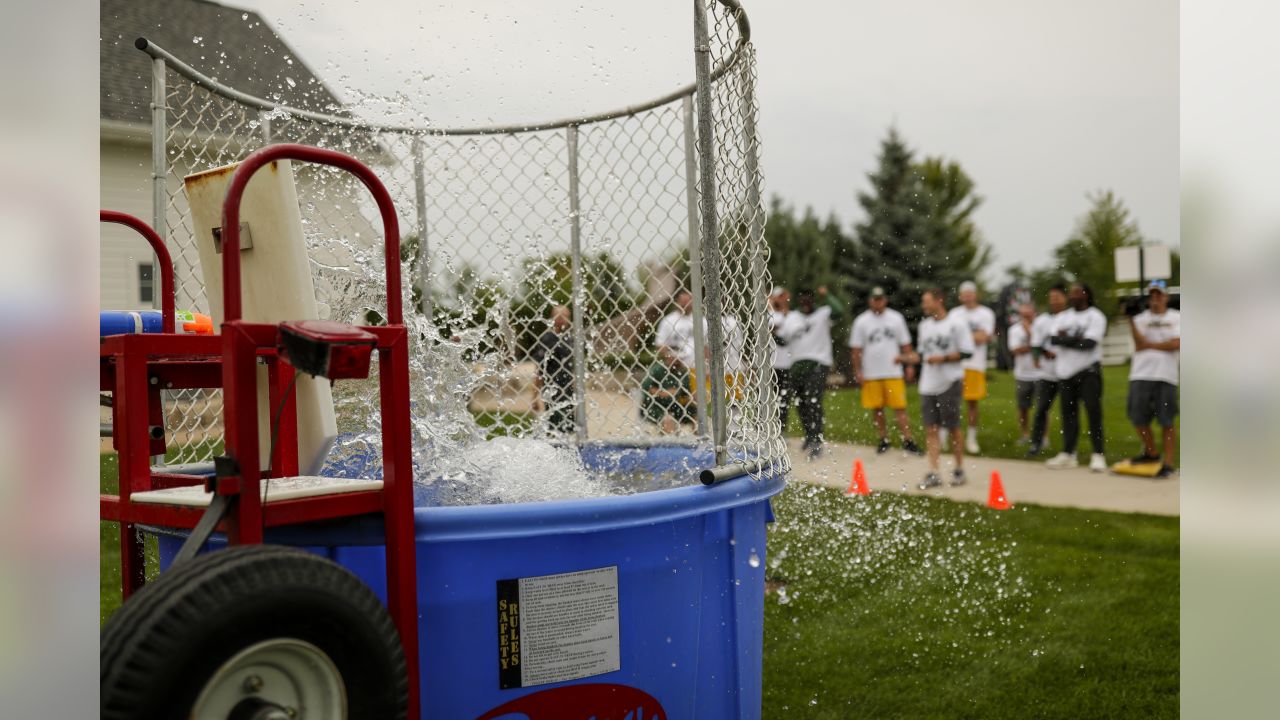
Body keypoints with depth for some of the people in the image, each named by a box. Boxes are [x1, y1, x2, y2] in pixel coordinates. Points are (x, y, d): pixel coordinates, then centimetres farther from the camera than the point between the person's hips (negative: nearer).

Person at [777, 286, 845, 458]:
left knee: (813, 402, -18)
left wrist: (826, 296, -23)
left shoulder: (823, 314, 0)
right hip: (797, 365, 6)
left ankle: (816, 442, -19)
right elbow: (783, 339, 20)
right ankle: (810, 437, 29)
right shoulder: (791, 318, 15)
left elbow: (838, 311, -19)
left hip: (818, 364, -6)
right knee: (802, 404, 10)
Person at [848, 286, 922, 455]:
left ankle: (908, 440, -5)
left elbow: (905, 344, 9)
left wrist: (910, 364, 2)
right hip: (870, 374, 0)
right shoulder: (861, 321, 2)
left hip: (893, 372, 0)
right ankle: (884, 439, 17)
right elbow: (856, 349, 2)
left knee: (899, 407, -6)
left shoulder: (896, 318, 5)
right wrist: (858, 372, -2)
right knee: (877, 409, 5)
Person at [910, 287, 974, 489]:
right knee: (931, 428, 2)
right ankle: (933, 474, 5)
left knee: (952, 428, 2)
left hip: (949, 383, -6)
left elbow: (967, 352, -10)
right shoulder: (924, 325, 13)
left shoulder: (956, 323, -7)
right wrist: (908, 358, 3)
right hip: (928, 384, 6)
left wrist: (943, 358, -17)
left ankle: (959, 469, 18)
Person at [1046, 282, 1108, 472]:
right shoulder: (1062, 317, 13)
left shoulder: (1095, 316, -4)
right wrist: (1075, 339, -14)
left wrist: (1064, 338, -7)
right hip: (1065, 371, 5)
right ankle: (1068, 453, 15)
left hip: (1088, 371, -5)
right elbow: (1053, 339, -1)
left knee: (1093, 411, -9)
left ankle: (1098, 455, -6)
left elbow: (1089, 343, -16)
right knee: (1068, 412, 8)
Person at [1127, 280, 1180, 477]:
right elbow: (1139, 344, -5)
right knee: (1138, 417, 4)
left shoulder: (1176, 317, 6)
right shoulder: (1140, 318, 10)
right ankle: (1151, 453, 26)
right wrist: (1130, 320, -13)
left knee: (1167, 422, -2)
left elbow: (1176, 344, -8)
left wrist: (1150, 345, -7)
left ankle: (1168, 463, 4)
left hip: (1165, 376, -2)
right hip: (1140, 375, 3)